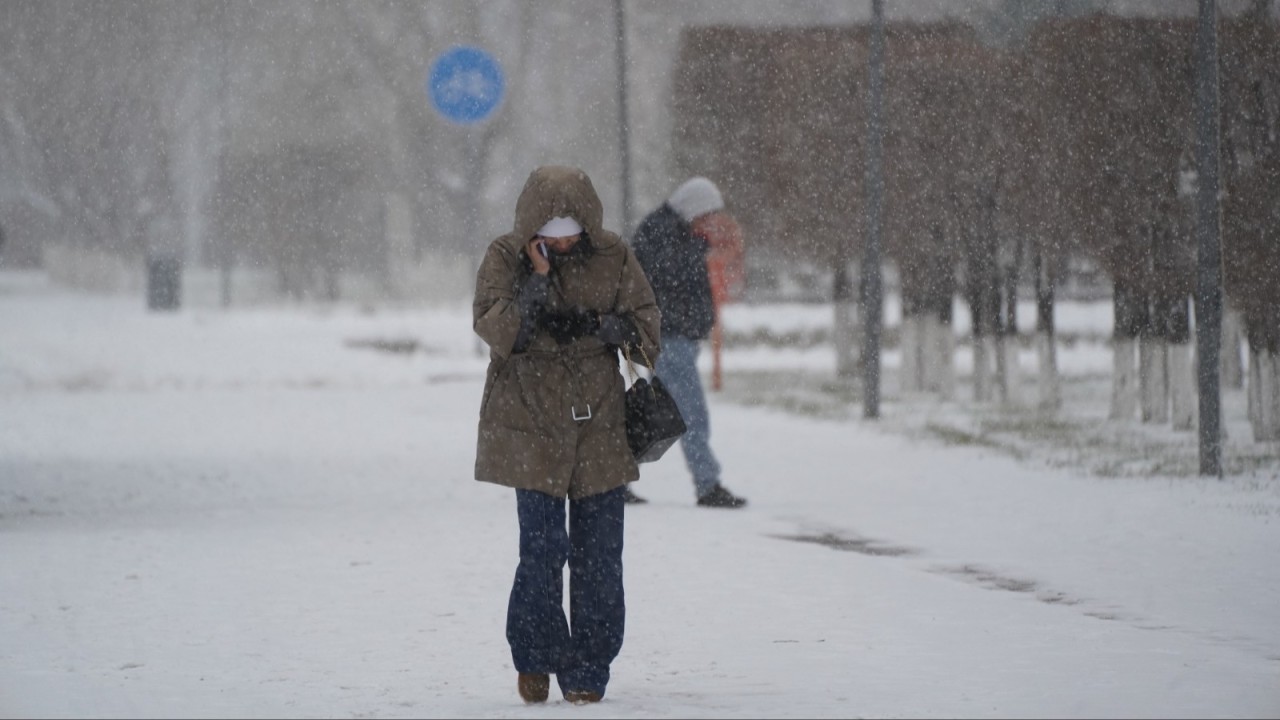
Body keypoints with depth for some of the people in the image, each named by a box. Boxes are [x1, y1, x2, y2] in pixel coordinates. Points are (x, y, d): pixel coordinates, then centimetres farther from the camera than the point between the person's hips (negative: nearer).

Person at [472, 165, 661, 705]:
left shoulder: (612, 257, 1)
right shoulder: (506, 258, -4)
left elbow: (644, 319, 4)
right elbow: (493, 327, -15)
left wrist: (586, 326, -13)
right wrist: (538, 279, -24)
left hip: (599, 422, 2)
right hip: (531, 424, -2)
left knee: (599, 554, 2)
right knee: (543, 547, -9)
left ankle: (588, 671, 11)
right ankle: (535, 656, 10)